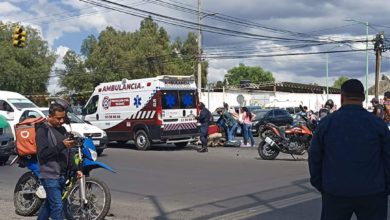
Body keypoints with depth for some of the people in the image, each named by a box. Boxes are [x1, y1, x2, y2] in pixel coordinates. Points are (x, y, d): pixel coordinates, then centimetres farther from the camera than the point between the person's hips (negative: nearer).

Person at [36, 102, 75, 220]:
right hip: (50, 176, -8)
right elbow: (43, 153, -19)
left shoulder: (62, 129, 15)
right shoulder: (42, 130, -8)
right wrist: (62, 145, -27)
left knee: (49, 204, 16)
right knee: (58, 206, -11)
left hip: (62, 175, 8)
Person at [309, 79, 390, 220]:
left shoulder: (326, 123, -2)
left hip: (335, 192, 1)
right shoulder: (378, 124, -4)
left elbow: (314, 158, 2)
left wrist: (319, 185, 13)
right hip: (372, 193, 0)